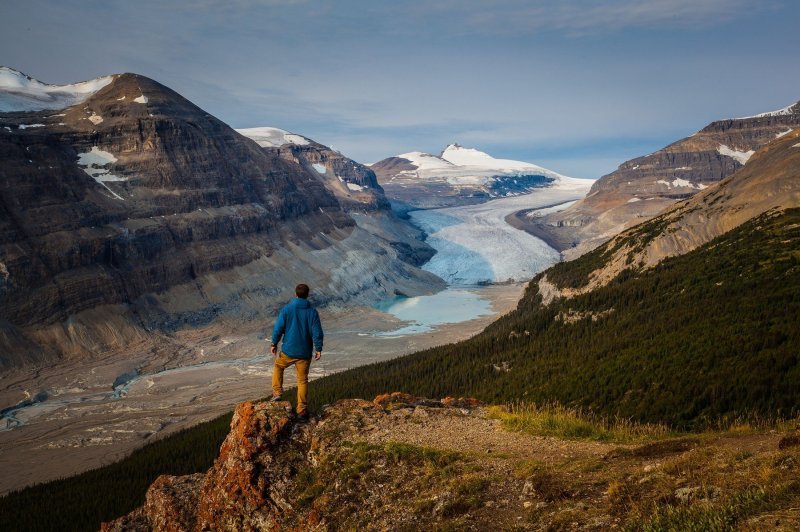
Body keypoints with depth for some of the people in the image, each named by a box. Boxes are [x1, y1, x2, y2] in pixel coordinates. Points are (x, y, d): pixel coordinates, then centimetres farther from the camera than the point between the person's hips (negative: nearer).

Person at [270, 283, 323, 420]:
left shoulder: (286, 309, -7)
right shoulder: (312, 312, -5)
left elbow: (278, 328, -6)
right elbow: (317, 332, -7)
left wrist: (274, 344, 7)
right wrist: (318, 349, 3)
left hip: (288, 351, -1)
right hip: (305, 352, 1)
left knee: (278, 366, 29)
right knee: (302, 380, 10)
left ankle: (277, 392, 17)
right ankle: (302, 410, 12)